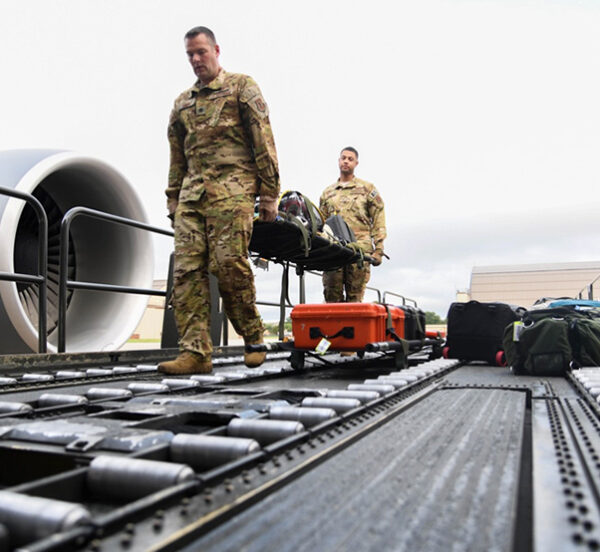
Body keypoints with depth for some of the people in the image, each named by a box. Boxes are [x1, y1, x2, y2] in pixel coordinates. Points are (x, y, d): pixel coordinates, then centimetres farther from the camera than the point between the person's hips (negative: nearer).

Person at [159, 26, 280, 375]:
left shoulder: (242, 87, 11)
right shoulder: (182, 102, 26)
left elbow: (263, 141, 2)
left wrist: (269, 194, -6)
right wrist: (173, 197, 18)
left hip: (232, 189, -5)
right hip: (192, 192, 6)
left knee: (228, 263, -15)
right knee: (188, 269, -7)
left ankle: (254, 337, 5)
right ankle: (195, 352, -6)